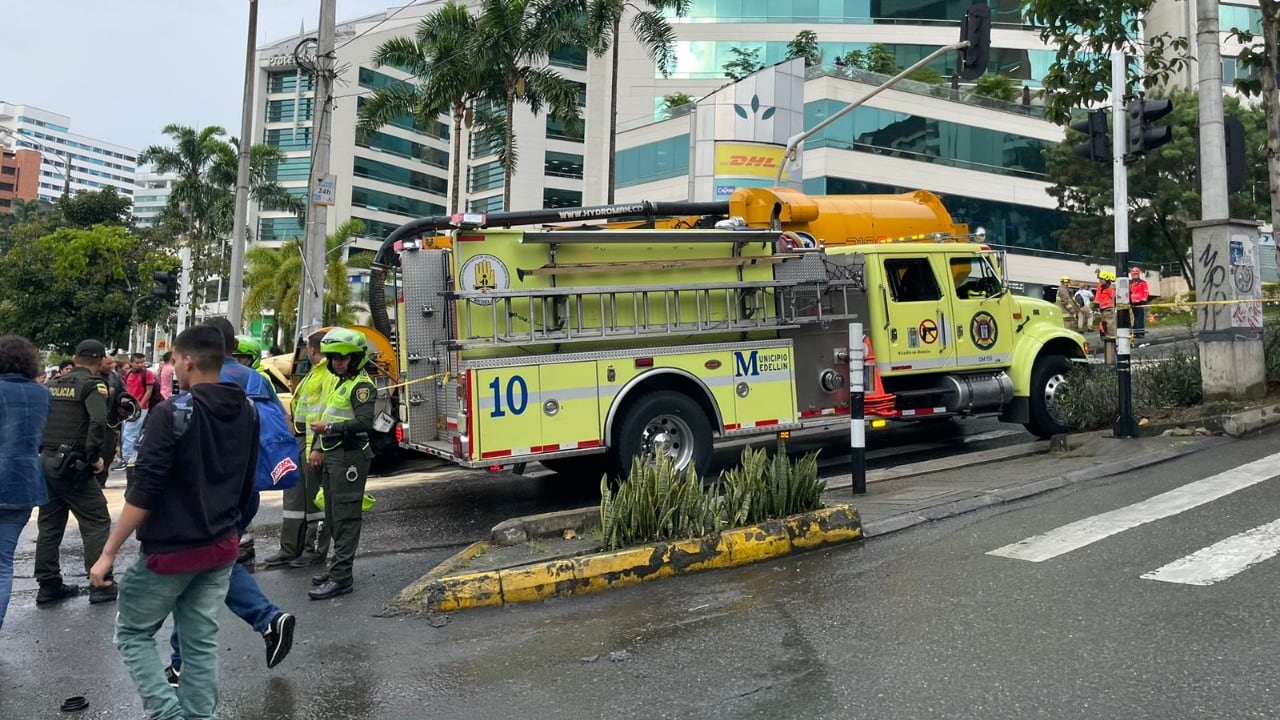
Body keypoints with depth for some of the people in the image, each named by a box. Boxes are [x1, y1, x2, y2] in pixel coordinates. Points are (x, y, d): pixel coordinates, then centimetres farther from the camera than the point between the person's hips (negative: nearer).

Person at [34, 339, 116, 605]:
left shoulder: (54, 384, 13)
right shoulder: (93, 384, -8)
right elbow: (98, 420, -24)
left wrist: (39, 450, 17)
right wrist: (95, 456, -15)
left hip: (45, 461, 7)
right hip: (71, 465, -7)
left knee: (49, 525, 13)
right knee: (96, 522, 0)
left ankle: (49, 586, 19)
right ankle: (101, 585, 1)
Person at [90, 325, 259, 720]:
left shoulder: (174, 412, -17)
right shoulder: (248, 412, 5)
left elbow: (143, 491, -18)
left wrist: (109, 552, -12)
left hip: (171, 551, -6)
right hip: (222, 549, 6)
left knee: (132, 633, 12)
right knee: (202, 643, 13)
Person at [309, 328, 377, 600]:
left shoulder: (361, 385, -11)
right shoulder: (339, 384, 19)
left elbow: (364, 422, -24)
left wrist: (330, 428, -21)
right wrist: (319, 447, 15)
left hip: (349, 458, -10)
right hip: (332, 457, 10)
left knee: (345, 517, -8)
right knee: (332, 516, 16)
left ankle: (341, 577, -6)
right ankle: (338, 566, 27)